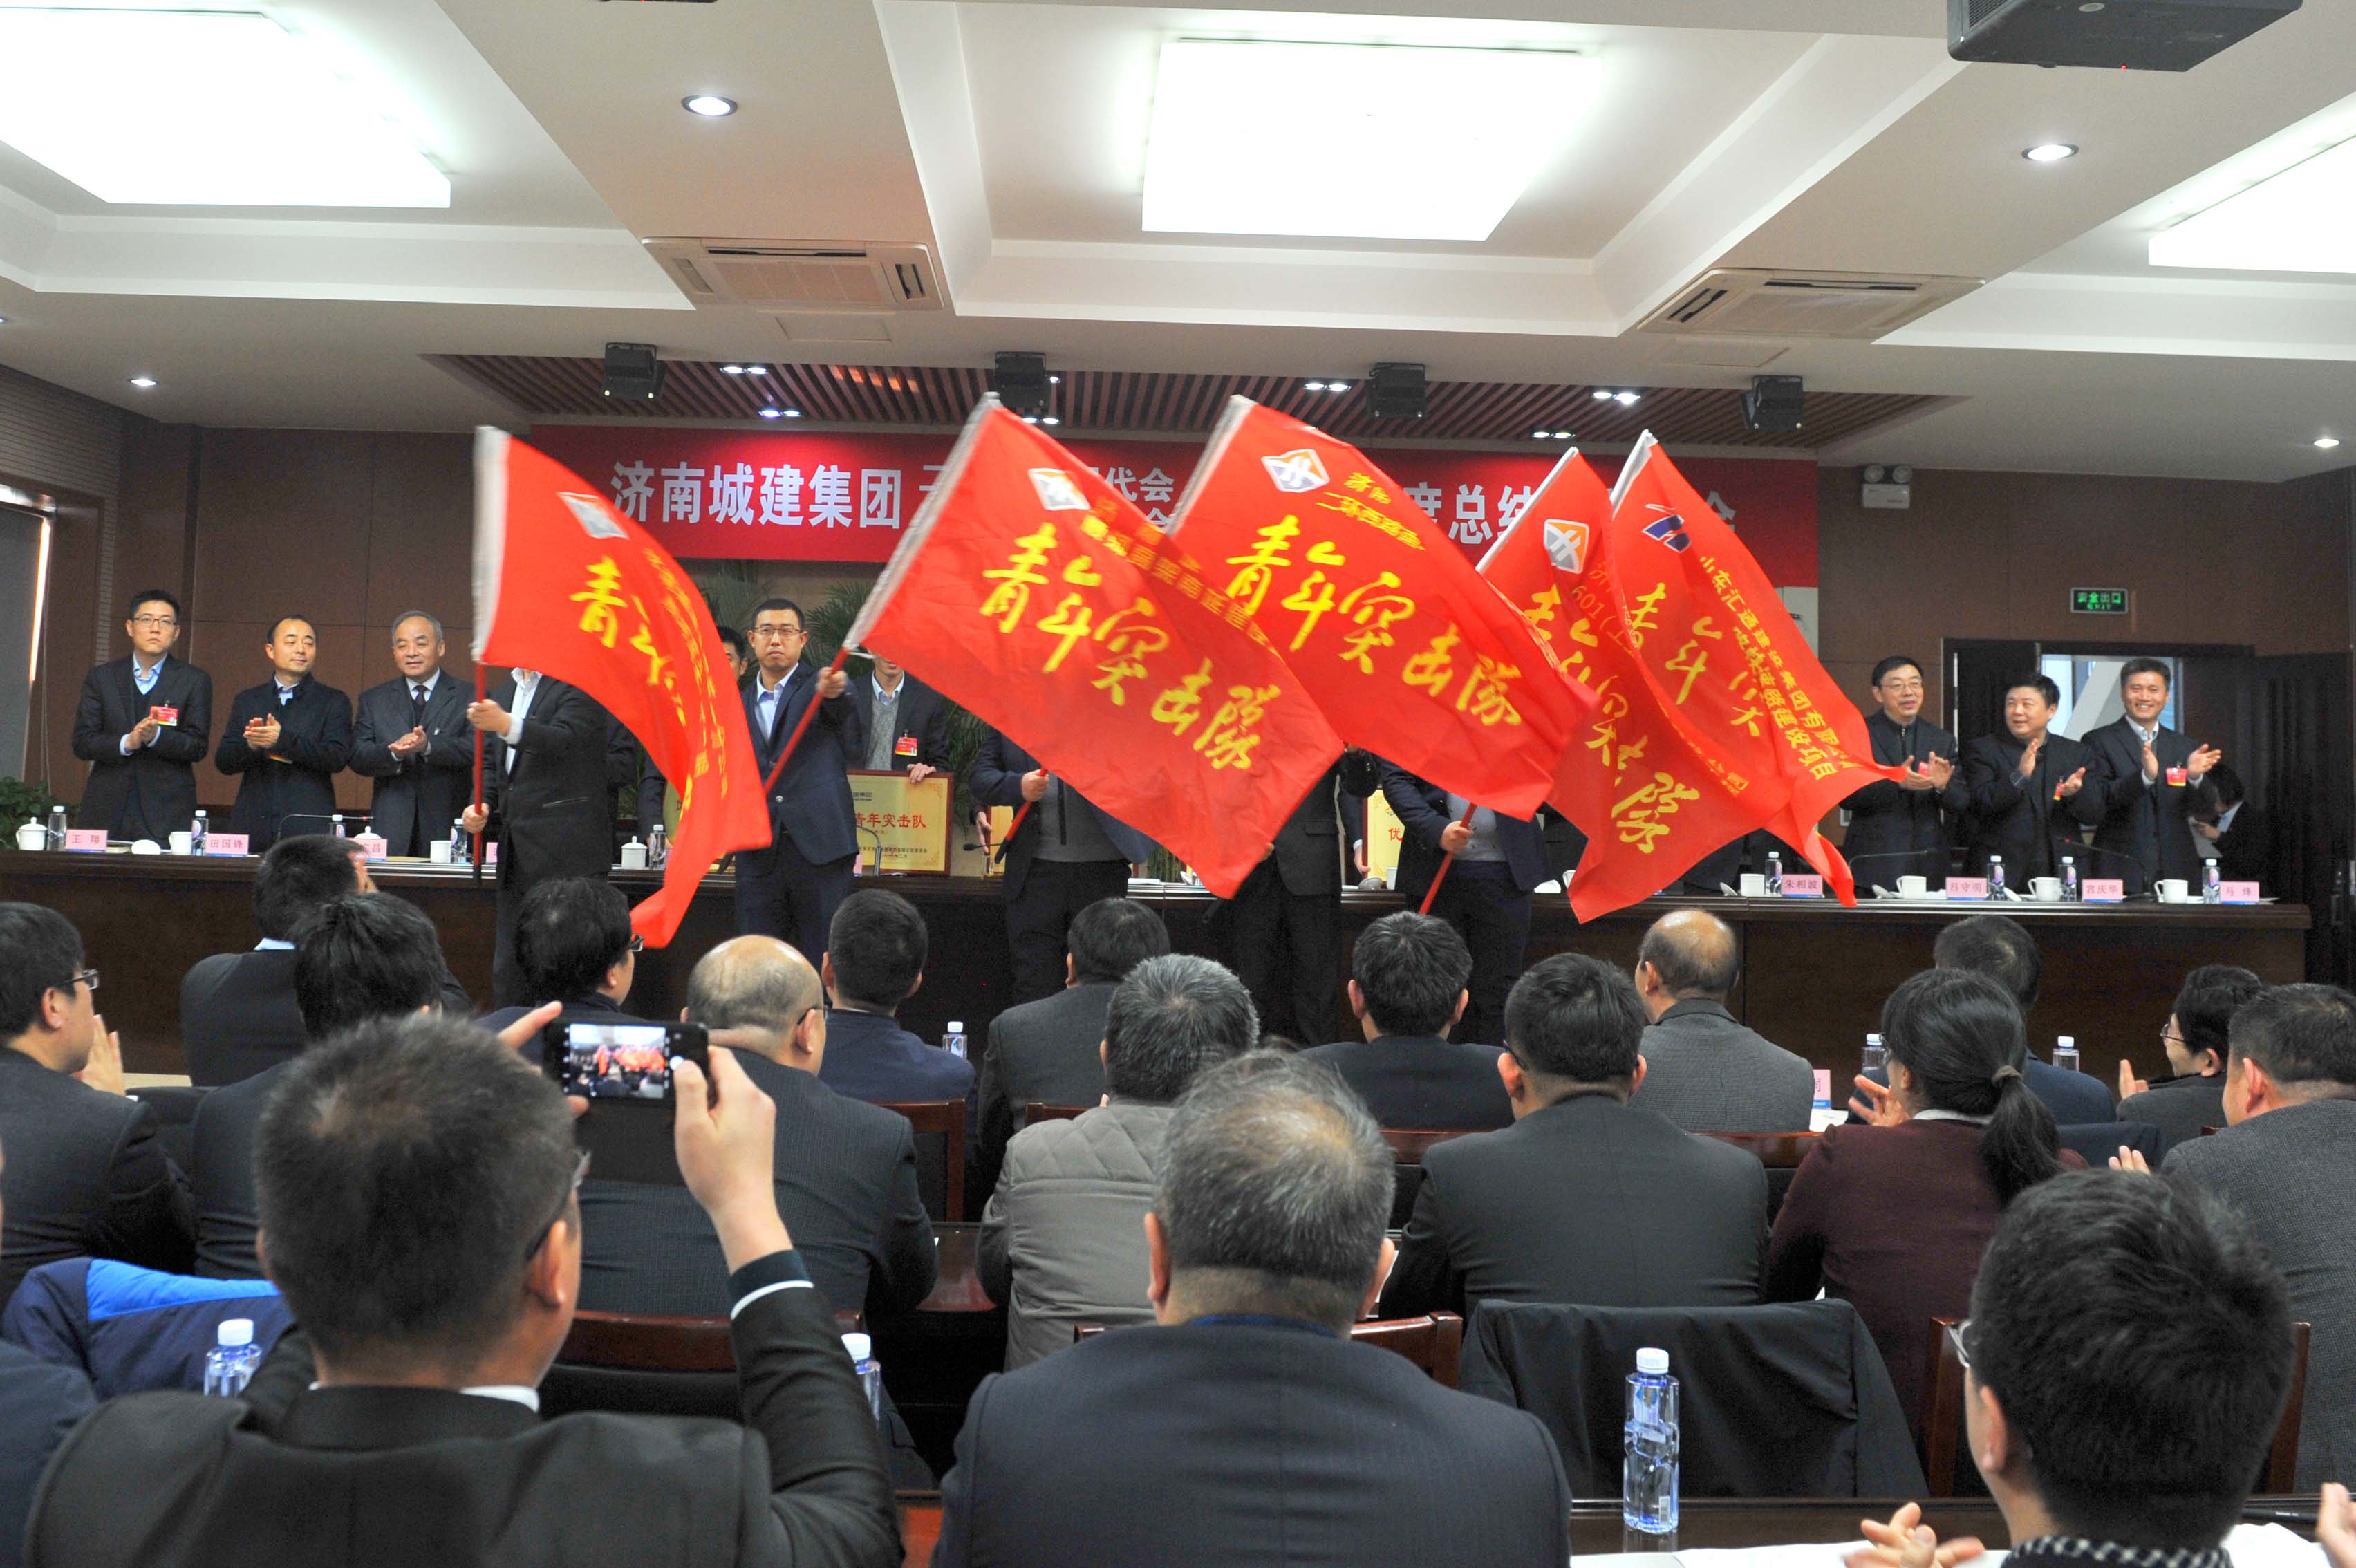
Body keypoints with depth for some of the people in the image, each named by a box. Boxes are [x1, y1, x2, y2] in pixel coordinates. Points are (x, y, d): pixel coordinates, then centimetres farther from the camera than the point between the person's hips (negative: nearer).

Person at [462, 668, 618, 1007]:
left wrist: (506, 725, -37)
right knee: (508, 970, 11)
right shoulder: (502, 692, 19)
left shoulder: (578, 684, -5)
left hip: (566, 850, -8)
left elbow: (564, 741, -21)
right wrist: (483, 804, 7)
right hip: (517, 852, 8)